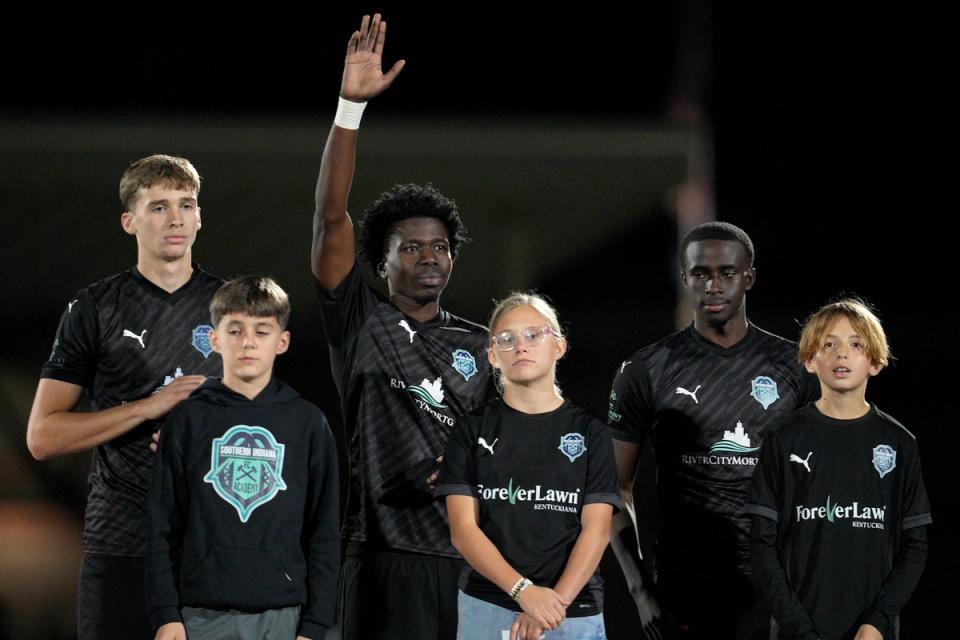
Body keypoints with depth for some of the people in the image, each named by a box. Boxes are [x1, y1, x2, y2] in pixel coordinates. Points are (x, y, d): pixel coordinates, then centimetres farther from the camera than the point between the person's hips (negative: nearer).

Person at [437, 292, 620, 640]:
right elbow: (463, 529, -2)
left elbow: (596, 529, -2)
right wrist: (524, 591, -16)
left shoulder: (589, 431, 5)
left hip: (575, 612, 0)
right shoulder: (473, 430, 6)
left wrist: (556, 601, -16)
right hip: (487, 608, 0)